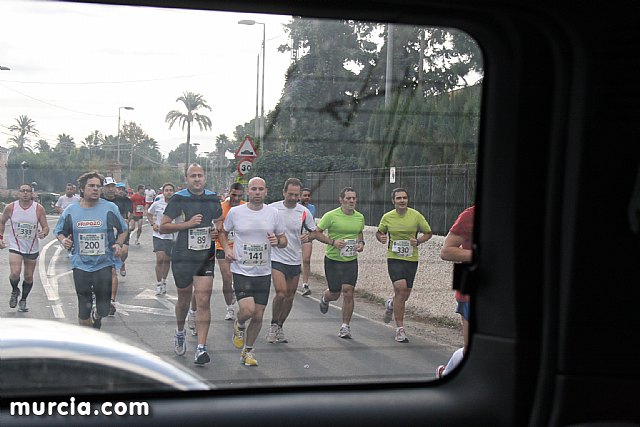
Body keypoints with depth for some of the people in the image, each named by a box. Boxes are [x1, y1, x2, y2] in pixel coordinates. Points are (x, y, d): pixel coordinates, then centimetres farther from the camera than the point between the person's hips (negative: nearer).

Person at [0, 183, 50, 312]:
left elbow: (45, 227, -3)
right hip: (15, 246, -1)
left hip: (32, 248, 1)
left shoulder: (39, 209, -7)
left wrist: (43, 233, -24)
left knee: (29, 277, 8)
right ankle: (14, 291, 15)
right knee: (15, 273, -18)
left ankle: (23, 300, 30)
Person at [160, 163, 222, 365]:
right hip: (183, 256, -2)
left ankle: (201, 348, -4)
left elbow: (219, 221, 22)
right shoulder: (178, 199, -6)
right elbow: (163, 227, -8)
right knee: (184, 299, 14)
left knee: (204, 301, -7)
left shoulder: (213, 198, 6)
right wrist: (187, 224, -20)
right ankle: (180, 332, 43)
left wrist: (217, 229, -2)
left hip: (206, 257, 2)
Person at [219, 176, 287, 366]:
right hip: (241, 271, -2)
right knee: (247, 310, -19)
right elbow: (223, 232, 13)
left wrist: (277, 241, -12)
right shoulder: (235, 212, -3)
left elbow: (283, 240, 11)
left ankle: (248, 351, 26)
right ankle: (239, 325, 18)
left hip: (263, 273, 3)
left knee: (258, 316, 5)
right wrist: (226, 249, -5)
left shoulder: (273, 213, 2)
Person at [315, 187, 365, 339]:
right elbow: (316, 232, -5)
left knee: (348, 292, -7)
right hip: (332, 260, -3)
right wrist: (332, 242, -18)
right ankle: (324, 298, 46)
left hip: (351, 260, 3)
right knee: (334, 294, 7)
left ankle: (345, 326, 4)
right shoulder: (331, 216, -11)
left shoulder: (360, 217, 4)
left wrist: (361, 243, 1)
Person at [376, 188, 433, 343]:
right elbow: (379, 232, 17)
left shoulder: (416, 216, -3)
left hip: (411, 259, 2)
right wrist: (381, 238, -7)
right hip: (394, 258, -1)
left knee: (405, 295, 7)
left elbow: (428, 233, 7)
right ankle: (400, 329, -9)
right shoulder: (387, 217, 0)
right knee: (400, 288, -19)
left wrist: (418, 241, -12)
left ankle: (391, 304, 46)